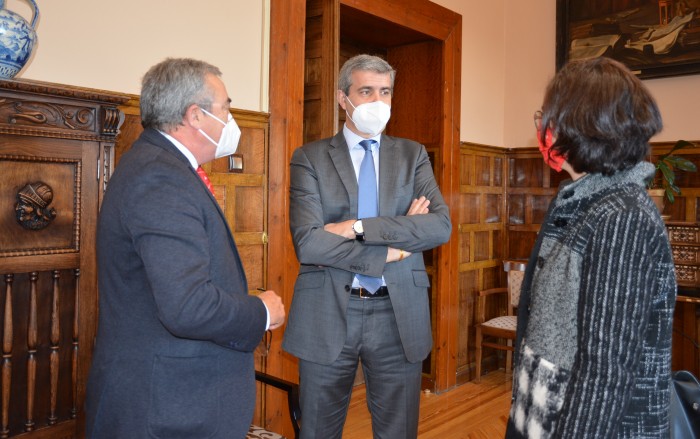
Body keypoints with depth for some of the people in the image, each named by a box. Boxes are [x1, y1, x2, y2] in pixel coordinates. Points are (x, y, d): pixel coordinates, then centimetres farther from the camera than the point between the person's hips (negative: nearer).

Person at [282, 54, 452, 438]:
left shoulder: (412, 155, 7)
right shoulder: (309, 158, -1)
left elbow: (441, 225, -8)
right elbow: (308, 243, -14)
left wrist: (359, 227, -17)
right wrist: (391, 247, -13)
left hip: (399, 315, 2)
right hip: (327, 315, -1)